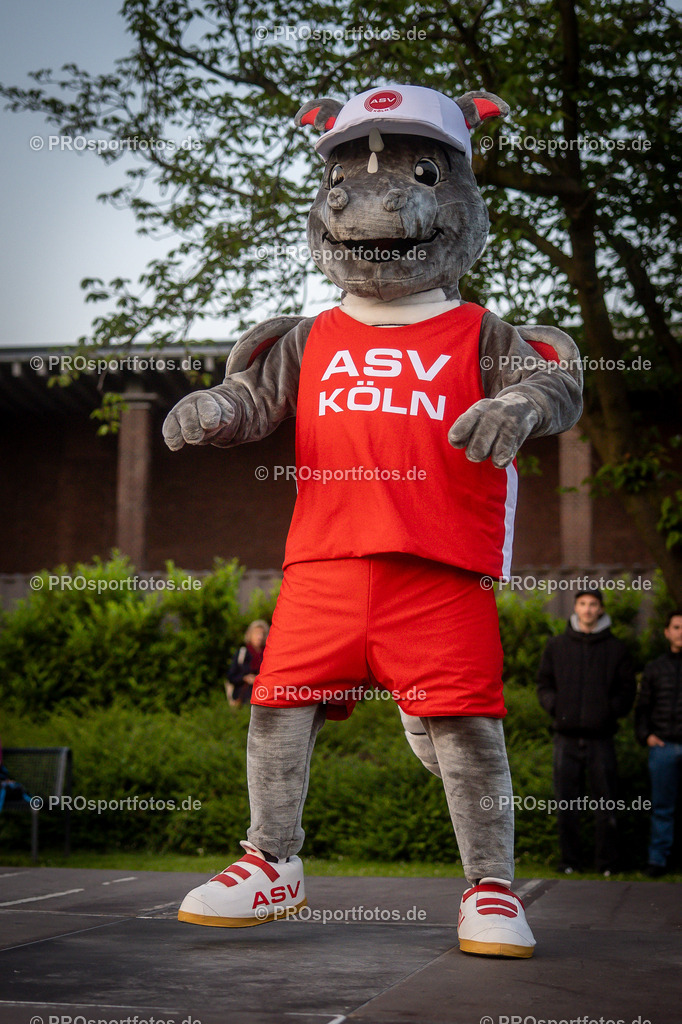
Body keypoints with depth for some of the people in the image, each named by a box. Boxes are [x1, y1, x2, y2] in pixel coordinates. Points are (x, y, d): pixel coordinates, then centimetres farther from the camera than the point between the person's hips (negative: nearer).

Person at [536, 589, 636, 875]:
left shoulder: (615, 649, 7)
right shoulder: (556, 646, 11)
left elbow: (627, 690, 9)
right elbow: (544, 685, 16)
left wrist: (610, 711, -6)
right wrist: (555, 706, -2)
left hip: (600, 736, -1)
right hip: (566, 736, 1)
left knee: (605, 802, 0)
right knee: (566, 804, 3)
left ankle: (607, 862, 7)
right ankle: (569, 860, 11)